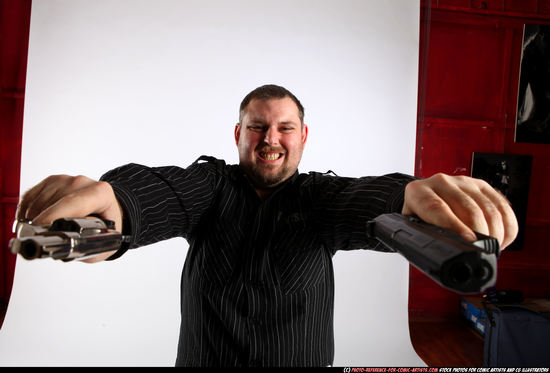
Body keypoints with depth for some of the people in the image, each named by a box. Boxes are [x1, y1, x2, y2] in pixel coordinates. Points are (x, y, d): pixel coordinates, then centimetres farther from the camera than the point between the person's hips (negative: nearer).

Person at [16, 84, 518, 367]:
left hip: (303, 359, 0)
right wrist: (112, 198, -52)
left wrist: (412, 193, -52)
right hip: (204, 357, 1)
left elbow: (360, 200, -29)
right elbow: (165, 191, -29)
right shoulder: (211, 186, -8)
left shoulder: (317, 196, -8)